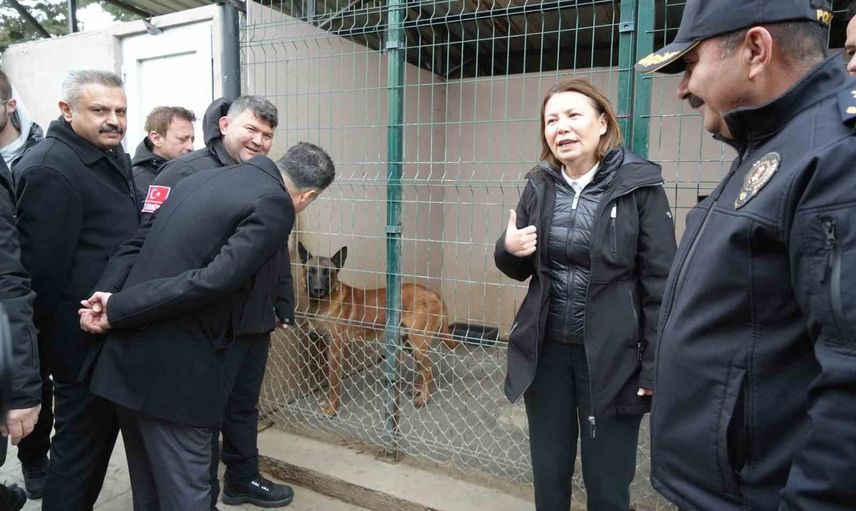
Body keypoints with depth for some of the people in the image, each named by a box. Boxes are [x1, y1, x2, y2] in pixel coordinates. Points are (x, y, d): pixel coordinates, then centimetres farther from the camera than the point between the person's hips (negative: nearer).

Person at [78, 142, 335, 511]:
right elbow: (213, 281, -22)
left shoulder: (204, 177, 14)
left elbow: (136, 244, 9)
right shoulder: (274, 204, -13)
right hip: (173, 368, -8)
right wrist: (116, 310, -13)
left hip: (128, 356, 8)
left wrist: (110, 298, -2)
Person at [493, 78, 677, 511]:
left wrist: (655, 367, -11)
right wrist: (508, 249, -10)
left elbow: (660, 283, -9)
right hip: (546, 350, 4)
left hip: (611, 356, -4)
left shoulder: (638, 185, -10)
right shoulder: (539, 185, 3)